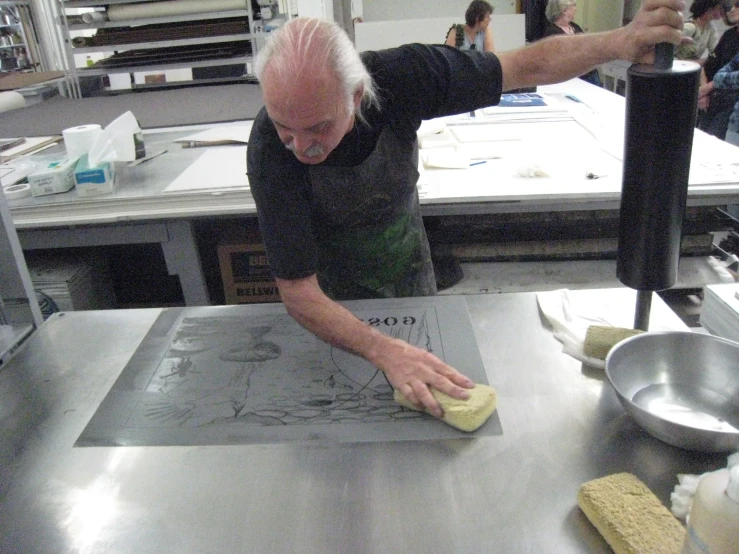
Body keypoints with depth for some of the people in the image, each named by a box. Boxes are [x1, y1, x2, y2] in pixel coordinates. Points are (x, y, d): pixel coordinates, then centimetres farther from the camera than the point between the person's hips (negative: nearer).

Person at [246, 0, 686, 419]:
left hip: (411, 268, 3)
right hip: (337, 296, -2)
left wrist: (621, 42, -39)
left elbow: (528, 66, -21)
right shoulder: (270, 147, -36)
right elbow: (298, 292, -34)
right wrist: (383, 351, -49)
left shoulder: (399, 76, -31)